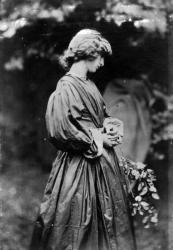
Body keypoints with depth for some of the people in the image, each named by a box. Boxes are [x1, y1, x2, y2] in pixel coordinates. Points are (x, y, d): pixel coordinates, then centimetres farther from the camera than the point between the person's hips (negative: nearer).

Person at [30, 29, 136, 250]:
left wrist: (111, 128, -1)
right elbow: (60, 132, -21)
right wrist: (98, 140, -14)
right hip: (80, 166, -9)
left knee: (111, 214, 15)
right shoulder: (66, 88, -16)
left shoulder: (88, 85, 10)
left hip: (103, 160, 9)